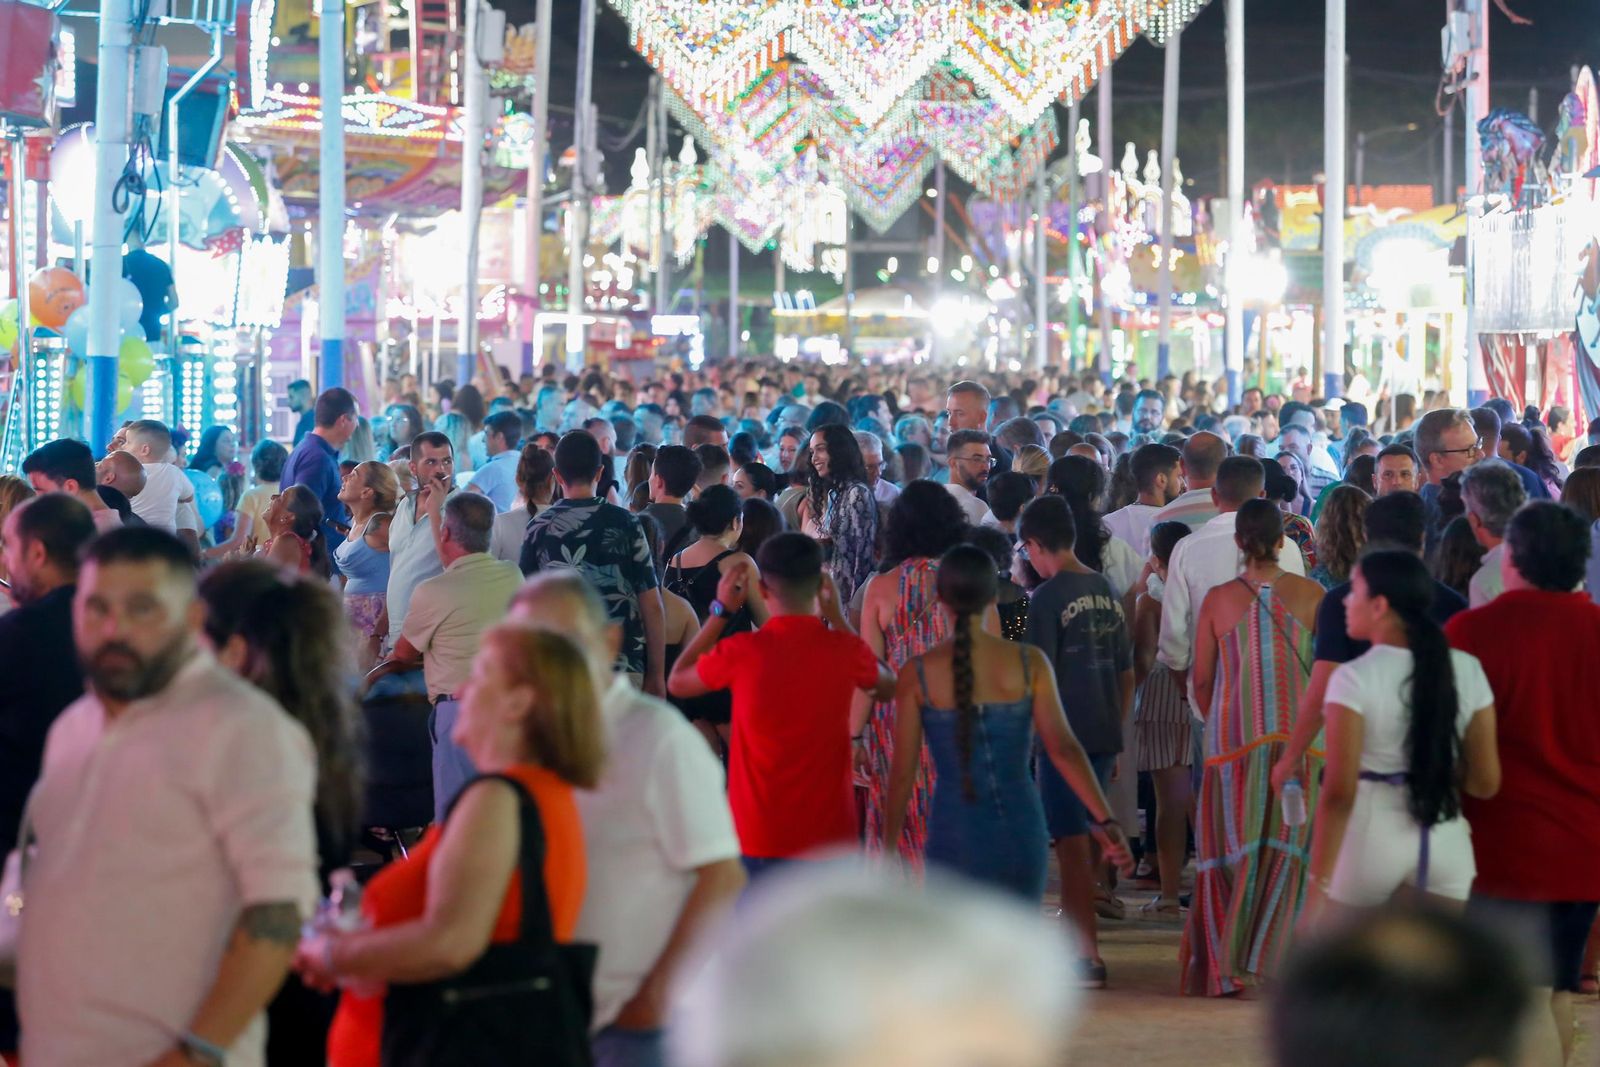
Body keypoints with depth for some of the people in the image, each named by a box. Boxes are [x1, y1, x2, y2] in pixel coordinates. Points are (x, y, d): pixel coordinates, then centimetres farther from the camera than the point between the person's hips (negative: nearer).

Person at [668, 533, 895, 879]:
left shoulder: (742, 652, -11)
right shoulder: (846, 650, -6)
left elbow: (678, 682, 10)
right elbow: (888, 687, 19)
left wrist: (720, 611, 13)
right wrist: (838, 618, 18)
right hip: (830, 834, 1)